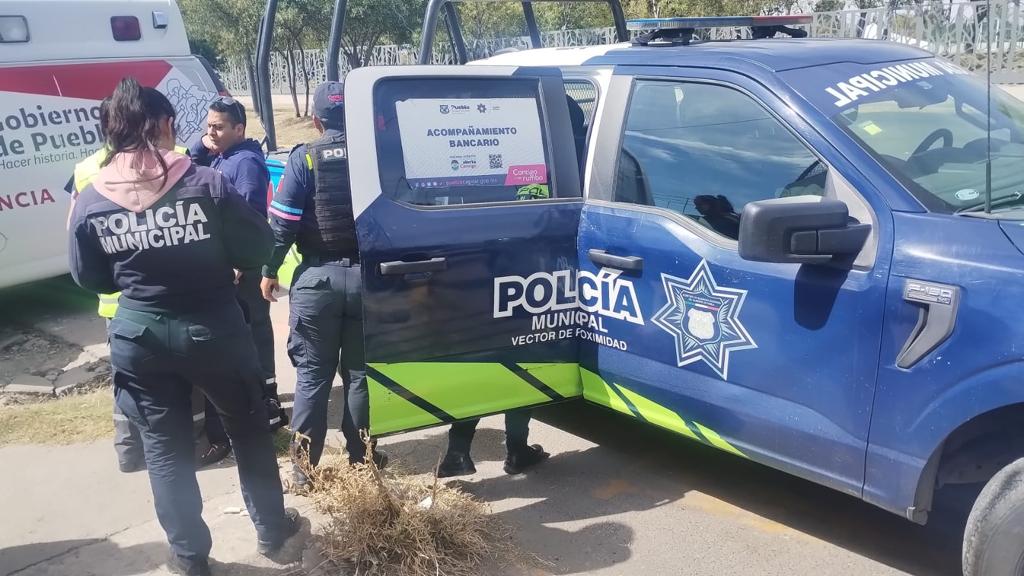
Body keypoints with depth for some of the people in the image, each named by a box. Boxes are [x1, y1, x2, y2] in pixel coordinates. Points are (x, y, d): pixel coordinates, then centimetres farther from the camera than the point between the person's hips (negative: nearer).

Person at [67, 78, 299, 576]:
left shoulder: (89, 202, -6)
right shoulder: (205, 183, -14)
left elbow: (88, 280, 5)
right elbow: (258, 248, -8)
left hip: (139, 336, 2)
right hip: (213, 328, -1)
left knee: (164, 446, 16)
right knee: (249, 429, 18)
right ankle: (271, 529, 32)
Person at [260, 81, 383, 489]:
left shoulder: (305, 158, -5)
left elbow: (282, 221, -6)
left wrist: (269, 271, 4)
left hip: (318, 277, -1)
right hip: (367, 274, 2)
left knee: (312, 374, 7)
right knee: (361, 372, 11)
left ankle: (304, 464, 12)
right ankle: (361, 457, 19)